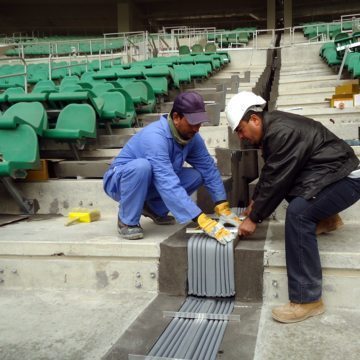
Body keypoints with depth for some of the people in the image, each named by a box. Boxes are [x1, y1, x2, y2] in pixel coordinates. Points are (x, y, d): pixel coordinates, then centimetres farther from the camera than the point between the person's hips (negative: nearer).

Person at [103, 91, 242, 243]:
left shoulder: (192, 137, -11)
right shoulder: (156, 137, -34)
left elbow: (209, 169, -8)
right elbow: (169, 185, -42)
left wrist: (223, 208, -17)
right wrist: (203, 221, -45)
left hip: (151, 183, 7)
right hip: (120, 181, -6)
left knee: (198, 175, -11)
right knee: (142, 166, -39)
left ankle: (154, 209, 8)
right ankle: (127, 221, -15)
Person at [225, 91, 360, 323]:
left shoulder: (282, 132, -25)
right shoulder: (273, 127, 5)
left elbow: (276, 180, -24)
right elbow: (271, 173, 17)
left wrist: (254, 218, -15)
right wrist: (256, 201, 15)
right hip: (330, 173, 11)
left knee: (298, 213, -30)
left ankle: (308, 300, -25)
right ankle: (326, 217, 24)